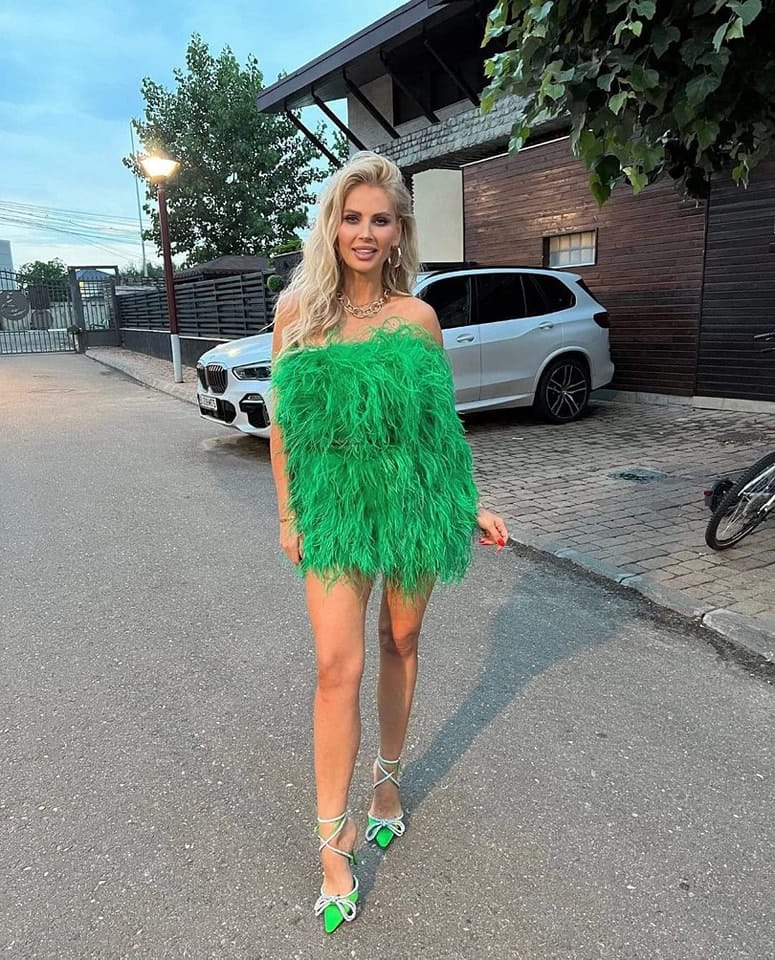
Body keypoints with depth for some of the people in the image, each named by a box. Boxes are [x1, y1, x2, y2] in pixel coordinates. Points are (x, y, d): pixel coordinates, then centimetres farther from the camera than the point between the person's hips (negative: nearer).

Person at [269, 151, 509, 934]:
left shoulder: (417, 317, 0)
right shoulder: (297, 309, 1)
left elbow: (439, 420, 6)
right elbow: (283, 421, 3)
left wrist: (468, 506, 5)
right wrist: (287, 514, 1)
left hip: (412, 502, 1)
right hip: (333, 508, -1)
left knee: (400, 643, 14)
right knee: (338, 667, -4)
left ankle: (388, 777, 38)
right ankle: (334, 841, 11)